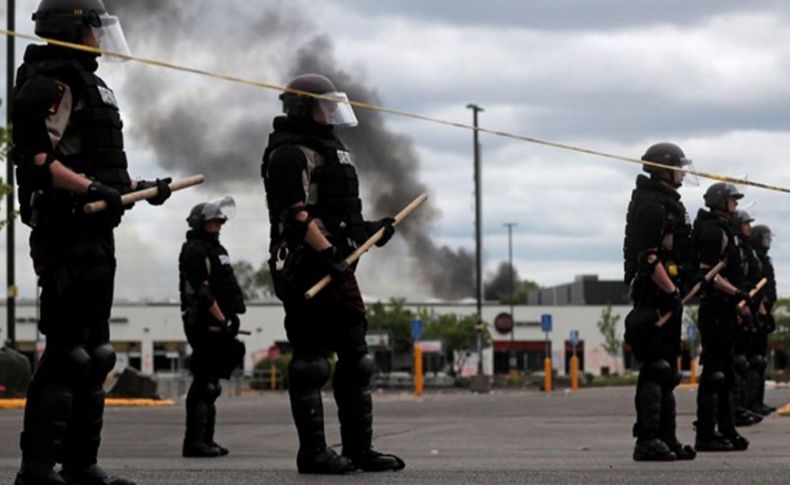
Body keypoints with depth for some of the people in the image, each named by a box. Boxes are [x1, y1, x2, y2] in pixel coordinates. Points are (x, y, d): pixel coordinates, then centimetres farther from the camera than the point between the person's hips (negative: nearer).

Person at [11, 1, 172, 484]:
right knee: (67, 350, -13)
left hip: (95, 232, 11)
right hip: (67, 231, -11)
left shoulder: (88, 85, 21)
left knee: (93, 353, 13)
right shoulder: (50, 85, -11)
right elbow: (37, 160, -22)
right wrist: (89, 187, -30)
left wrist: (139, 187, 28)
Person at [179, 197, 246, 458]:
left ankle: (205, 439, 17)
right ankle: (195, 441, -13)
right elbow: (203, 291, -18)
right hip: (205, 325, -10)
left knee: (209, 383, 12)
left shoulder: (214, 249, 22)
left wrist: (232, 317, 17)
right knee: (204, 383, -12)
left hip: (217, 326, 10)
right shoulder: (194, 250, -10)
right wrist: (223, 320, -18)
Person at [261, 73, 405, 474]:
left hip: (337, 267, 10)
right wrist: (328, 253, -26)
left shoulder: (331, 151, 23)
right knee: (310, 360, -7)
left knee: (354, 357, 9)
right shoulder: (289, 154, -9)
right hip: (306, 267, -10)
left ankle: (359, 448, 13)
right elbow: (298, 215, -19)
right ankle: (312, 452, -4)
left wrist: (368, 229, 18)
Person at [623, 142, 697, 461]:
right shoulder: (652, 205, -13)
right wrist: (671, 291, -24)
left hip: (666, 294, 11)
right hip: (657, 294, -11)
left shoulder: (667, 202, 21)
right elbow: (649, 257, -22)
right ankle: (648, 440, -14)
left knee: (667, 370, 13)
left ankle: (667, 439, 18)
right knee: (657, 368, -13)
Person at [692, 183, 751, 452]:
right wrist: (736, 293, -25)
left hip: (726, 310, 11)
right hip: (716, 308, -11)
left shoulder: (725, 229, 21)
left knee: (726, 372, 13)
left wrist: (741, 304, 24)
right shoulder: (713, 230, -11)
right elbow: (707, 272, -20)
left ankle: (727, 432, 18)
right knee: (714, 371, -10)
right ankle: (706, 434, -10)